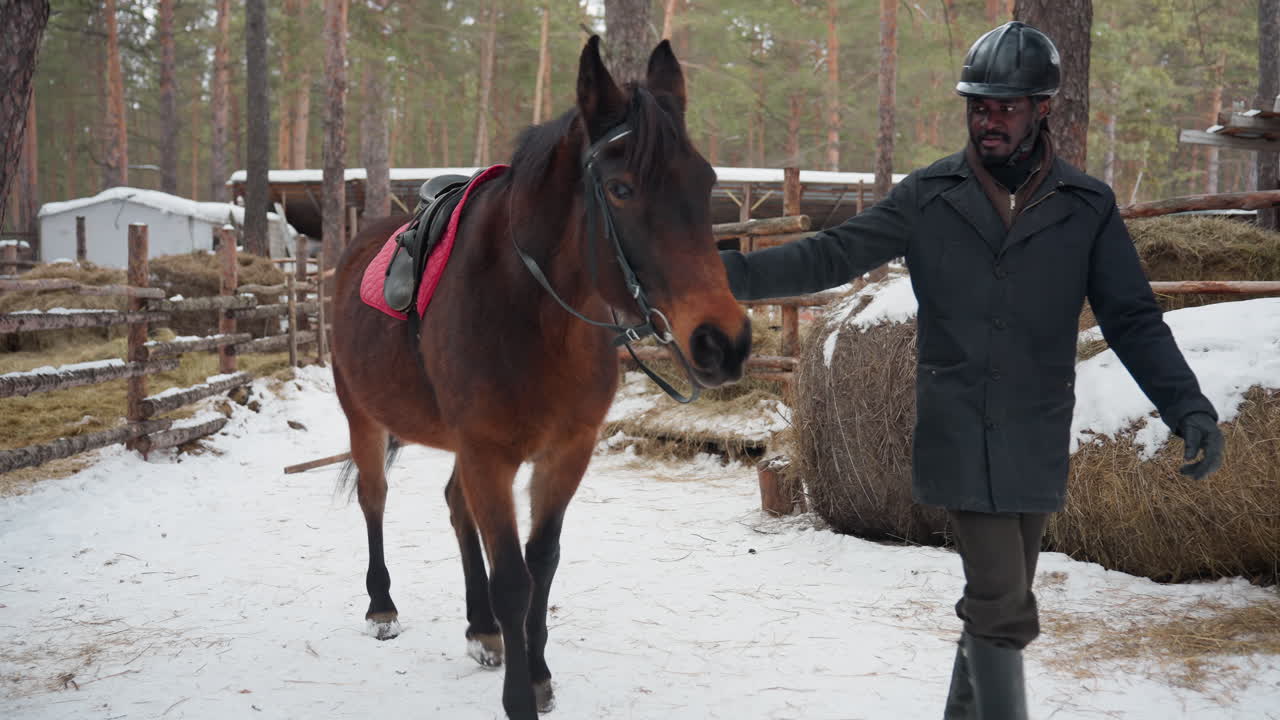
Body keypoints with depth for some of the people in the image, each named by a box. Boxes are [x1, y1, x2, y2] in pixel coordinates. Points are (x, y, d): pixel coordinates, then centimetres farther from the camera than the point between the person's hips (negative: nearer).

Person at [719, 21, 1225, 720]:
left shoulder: (1087, 207, 2)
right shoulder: (928, 196, 0)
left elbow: (1133, 319, 2)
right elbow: (830, 256, -4)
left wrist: (1188, 407, -11)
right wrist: (729, 271, -17)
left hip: (1037, 443, 2)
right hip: (959, 437, -2)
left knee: (1001, 603, 15)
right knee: (1004, 608, -9)